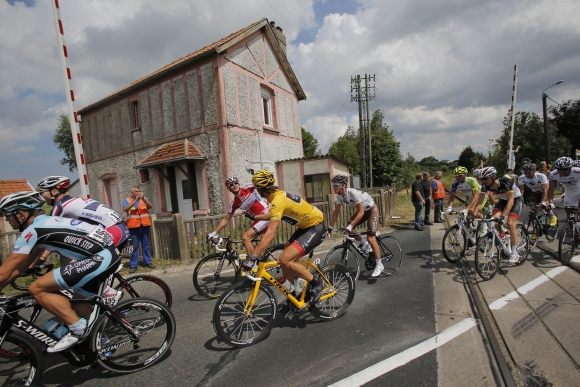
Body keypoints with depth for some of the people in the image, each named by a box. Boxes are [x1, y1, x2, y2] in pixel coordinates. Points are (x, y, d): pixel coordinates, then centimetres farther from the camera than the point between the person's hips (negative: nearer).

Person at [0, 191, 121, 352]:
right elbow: (21, 266, 31)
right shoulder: (46, 223, 22)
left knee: (37, 289, -5)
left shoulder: (32, 230, -5)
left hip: (101, 258, -10)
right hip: (109, 254, 10)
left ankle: (78, 329, 3)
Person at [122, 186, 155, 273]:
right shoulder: (127, 200, 4)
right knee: (134, 246, -1)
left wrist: (143, 199, -19)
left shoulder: (144, 199, 12)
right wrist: (135, 201, -20)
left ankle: (148, 262, 16)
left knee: (146, 245, 9)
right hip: (134, 226, -2)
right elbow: (125, 209, -14)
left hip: (145, 225, 2)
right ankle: (133, 265, 5)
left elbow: (151, 206, -5)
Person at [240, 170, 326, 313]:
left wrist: (252, 258, -37)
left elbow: (270, 234, -37)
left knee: (285, 259, -21)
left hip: (316, 227, -9)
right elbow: (273, 216, 22)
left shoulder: (278, 201, -28)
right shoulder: (277, 194, 0)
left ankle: (316, 282, -1)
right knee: (286, 262, 7)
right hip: (306, 226, 9)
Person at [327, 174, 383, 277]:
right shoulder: (339, 196, -12)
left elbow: (361, 212, -34)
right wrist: (330, 227, -7)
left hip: (372, 210, -7)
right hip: (362, 210, 7)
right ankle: (364, 244, 17)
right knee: (348, 228, -8)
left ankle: (379, 265, 2)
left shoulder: (353, 193, -34)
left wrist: (350, 226, -38)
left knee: (370, 238, -14)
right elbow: (336, 212, -4)